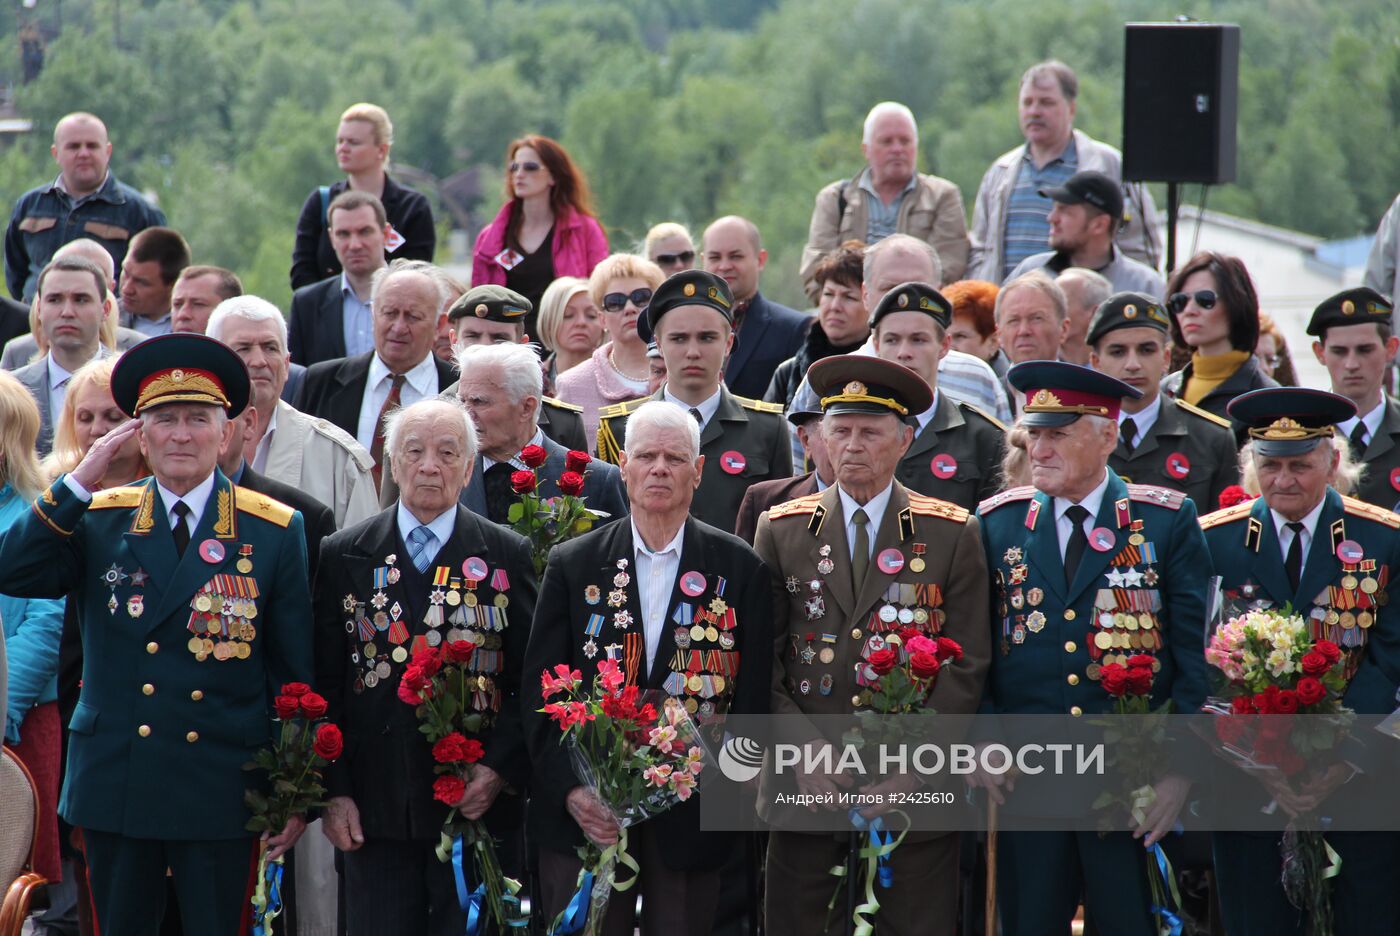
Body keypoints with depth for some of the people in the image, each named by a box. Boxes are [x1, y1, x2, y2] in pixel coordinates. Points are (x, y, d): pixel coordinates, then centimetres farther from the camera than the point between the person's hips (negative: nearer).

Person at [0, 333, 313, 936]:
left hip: (223, 793, -2)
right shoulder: (99, 520, 6)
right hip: (115, 788, 2)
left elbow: (296, 672, 3)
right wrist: (80, 483, -16)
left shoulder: (275, 532, 2)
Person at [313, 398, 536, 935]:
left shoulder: (508, 558, 4)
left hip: (480, 805, -1)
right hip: (374, 810, 1)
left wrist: (501, 770, -9)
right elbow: (324, 684, 6)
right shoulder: (345, 557, 7)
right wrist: (333, 791, -1)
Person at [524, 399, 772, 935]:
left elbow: (752, 696, 2)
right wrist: (570, 790, -9)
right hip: (584, 814, 0)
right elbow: (539, 692, 3)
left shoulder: (740, 569, 4)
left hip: (689, 820, 0)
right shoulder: (572, 565, 5)